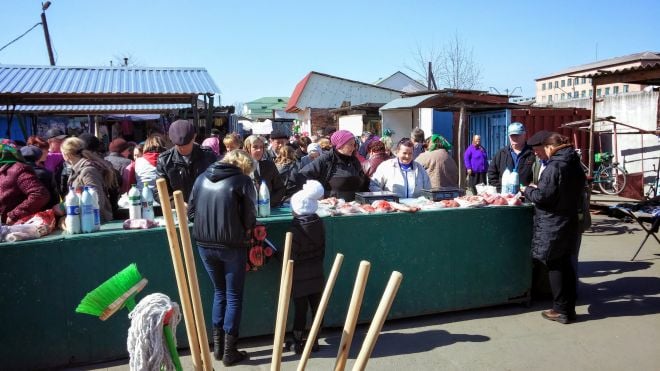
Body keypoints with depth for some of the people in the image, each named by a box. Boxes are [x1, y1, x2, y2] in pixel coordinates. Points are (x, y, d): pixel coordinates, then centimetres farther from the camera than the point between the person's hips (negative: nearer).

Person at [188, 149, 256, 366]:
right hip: (232, 245, -4)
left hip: (204, 244, 5)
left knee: (219, 291, 21)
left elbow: (190, 212, 11)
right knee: (234, 296, 10)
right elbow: (249, 219, -6)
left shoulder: (202, 178, 9)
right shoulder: (243, 180, -5)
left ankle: (218, 346, 26)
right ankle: (229, 351, 15)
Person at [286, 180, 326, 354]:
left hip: (300, 276, -4)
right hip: (317, 273, 4)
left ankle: (297, 342, 19)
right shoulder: (319, 223, -5)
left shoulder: (295, 228, -19)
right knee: (317, 308, 11)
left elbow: (291, 256, -13)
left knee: (300, 310, 6)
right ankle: (314, 341, 22)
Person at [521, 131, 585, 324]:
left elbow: (542, 196, -21)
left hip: (552, 225, -8)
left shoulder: (554, 167, -19)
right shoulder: (576, 166, 8)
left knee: (554, 266, 2)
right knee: (566, 264, 15)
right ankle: (569, 308, 23)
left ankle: (561, 310, 9)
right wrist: (538, 189, 15)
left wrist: (528, 190, -1)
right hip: (570, 222, 8)